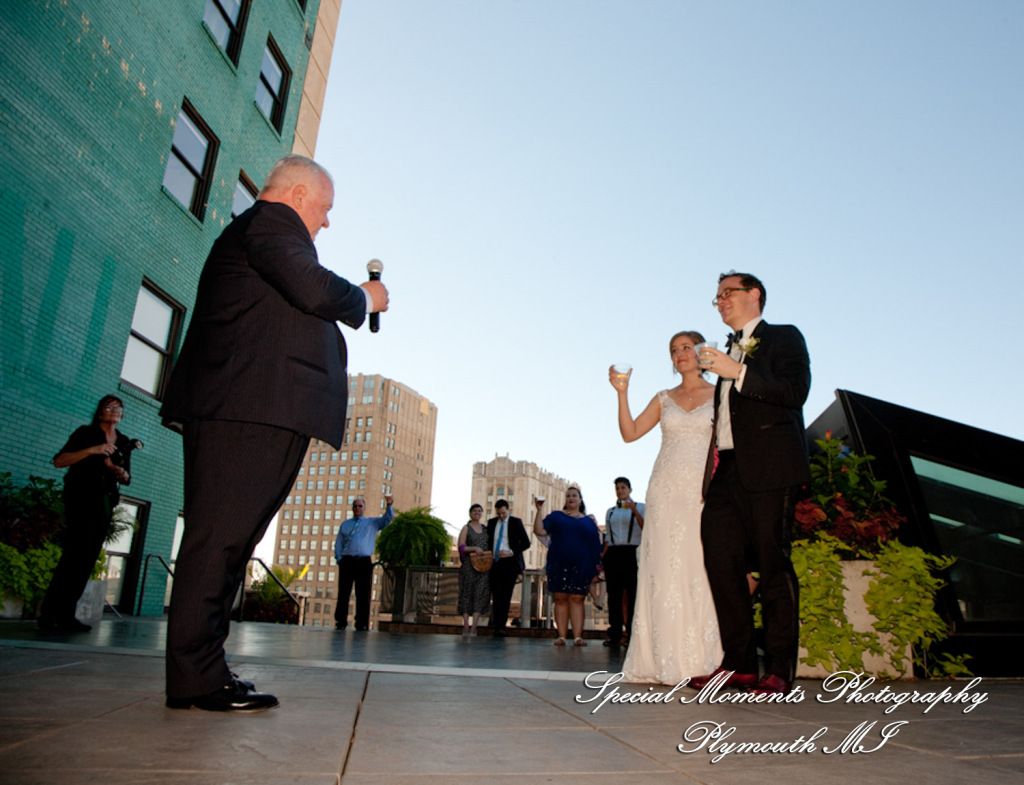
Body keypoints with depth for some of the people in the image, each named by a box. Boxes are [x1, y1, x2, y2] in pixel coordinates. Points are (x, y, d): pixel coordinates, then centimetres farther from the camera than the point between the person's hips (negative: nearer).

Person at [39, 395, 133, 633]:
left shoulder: (124, 442, 16)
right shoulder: (85, 433, 3)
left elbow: (126, 478, 20)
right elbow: (59, 461, -7)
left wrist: (120, 472, -3)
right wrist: (92, 450, -18)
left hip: (105, 504, 5)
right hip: (80, 498, -5)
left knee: (88, 559, 0)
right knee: (76, 551, -17)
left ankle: (66, 615, 3)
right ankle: (49, 613, -12)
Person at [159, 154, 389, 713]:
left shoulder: (243, 232, 33)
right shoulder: (271, 221, 0)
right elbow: (315, 290, -15)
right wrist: (366, 299, 4)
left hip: (243, 411, 11)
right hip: (254, 409, -11)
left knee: (225, 540, 9)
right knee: (221, 536, -10)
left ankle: (198, 672, 15)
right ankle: (197, 677, -5)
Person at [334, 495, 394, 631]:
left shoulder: (372, 523, 16)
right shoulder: (345, 524, 20)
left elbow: (388, 518, 2)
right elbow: (338, 543, 18)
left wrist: (389, 505, -17)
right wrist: (339, 559, 3)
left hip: (364, 562, -1)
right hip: (347, 561, 1)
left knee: (363, 594, -4)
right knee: (343, 593, 0)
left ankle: (362, 625, -2)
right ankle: (340, 623, 5)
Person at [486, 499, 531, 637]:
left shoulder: (516, 522, 3)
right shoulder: (491, 523, 13)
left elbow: (526, 543, 0)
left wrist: (511, 552, -13)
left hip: (510, 562, -2)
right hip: (495, 562, 2)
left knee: (506, 595, -1)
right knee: (496, 595, -6)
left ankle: (500, 626, 5)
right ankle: (499, 626, -3)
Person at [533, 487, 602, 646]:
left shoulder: (589, 521, 15)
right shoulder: (556, 516, 12)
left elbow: (596, 544, 13)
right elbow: (540, 531, 1)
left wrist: (596, 564, 4)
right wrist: (539, 511, -6)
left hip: (581, 566, 0)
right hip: (559, 565, 0)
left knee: (577, 599, -4)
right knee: (561, 599, -1)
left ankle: (578, 636, -3)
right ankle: (561, 636, 2)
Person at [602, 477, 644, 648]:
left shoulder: (640, 507, 7)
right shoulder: (610, 512, 19)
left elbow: (646, 529, -8)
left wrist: (634, 511, -16)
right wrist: (602, 556, 10)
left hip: (632, 553, -4)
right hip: (613, 554, 4)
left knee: (632, 594, -6)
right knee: (614, 594, 3)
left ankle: (632, 632, 1)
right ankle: (615, 634, 8)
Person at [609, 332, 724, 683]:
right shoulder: (664, 399, 15)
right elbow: (629, 433, 7)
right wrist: (622, 392, -2)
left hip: (704, 490, -2)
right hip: (666, 491, 2)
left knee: (701, 570, -5)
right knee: (665, 572, -1)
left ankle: (703, 660, 5)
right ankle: (669, 662, 5)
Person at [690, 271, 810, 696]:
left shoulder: (784, 337, 7)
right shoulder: (730, 351, 28)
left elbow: (796, 390, -10)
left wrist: (738, 373, -15)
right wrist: (715, 458, 14)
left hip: (769, 468, -7)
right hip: (728, 470, 7)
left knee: (774, 563, -6)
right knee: (721, 561, 0)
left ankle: (780, 669, 2)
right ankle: (739, 662, 7)